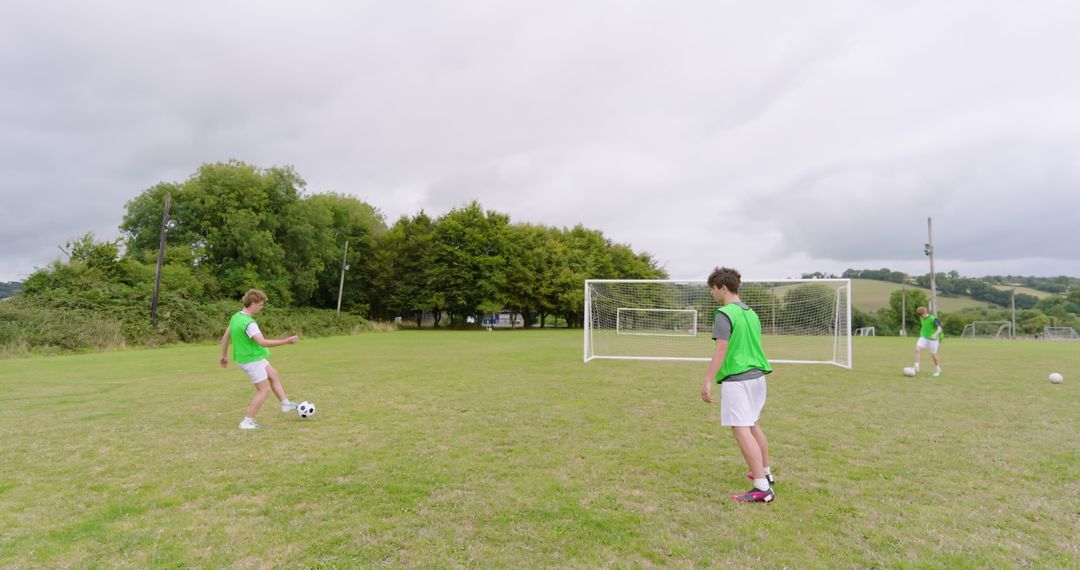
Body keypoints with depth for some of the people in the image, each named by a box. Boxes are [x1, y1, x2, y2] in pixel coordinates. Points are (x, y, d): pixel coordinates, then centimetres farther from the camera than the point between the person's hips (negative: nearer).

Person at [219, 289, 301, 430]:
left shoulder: (236, 317, 2)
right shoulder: (249, 323, -28)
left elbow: (225, 337, 12)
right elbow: (263, 342, -35)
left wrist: (224, 356, 24)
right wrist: (287, 341, -33)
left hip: (253, 357, 10)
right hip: (251, 360, -10)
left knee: (274, 376, 21)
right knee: (264, 390, -1)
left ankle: (285, 405, 31)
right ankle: (247, 422, 5)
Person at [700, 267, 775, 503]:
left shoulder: (724, 314, -12)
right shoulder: (750, 312, 13)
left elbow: (721, 349, -19)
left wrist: (708, 381, -18)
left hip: (737, 379, -9)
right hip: (757, 376, 9)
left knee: (741, 430, -7)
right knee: (753, 425, 23)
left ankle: (763, 488, -7)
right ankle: (765, 472, 36)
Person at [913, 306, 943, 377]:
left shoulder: (933, 319, -18)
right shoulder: (922, 318, 4)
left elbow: (939, 329, -28)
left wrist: (935, 334, -47)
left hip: (933, 339, -5)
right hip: (924, 337, 5)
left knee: (933, 354, 4)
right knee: (917, 349, -15)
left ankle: (937, 370, 29)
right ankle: (916, 368, -12)